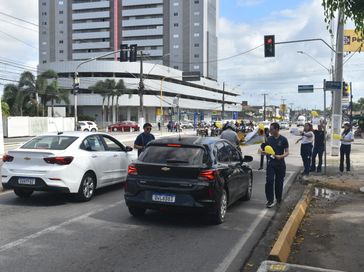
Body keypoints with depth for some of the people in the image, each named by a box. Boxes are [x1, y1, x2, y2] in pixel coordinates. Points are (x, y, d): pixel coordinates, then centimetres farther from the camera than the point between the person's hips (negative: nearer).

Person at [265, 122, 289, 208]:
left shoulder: (283, 139, -5)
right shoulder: (269, 139, 6)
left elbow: (287, 152, -5)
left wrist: (281, 156, -23)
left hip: (280, 163, -2)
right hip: (271, 163, 2)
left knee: (279, 182, 8)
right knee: (269, 181, -10)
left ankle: (279, 199, 26)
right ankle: (270, 200, -6)